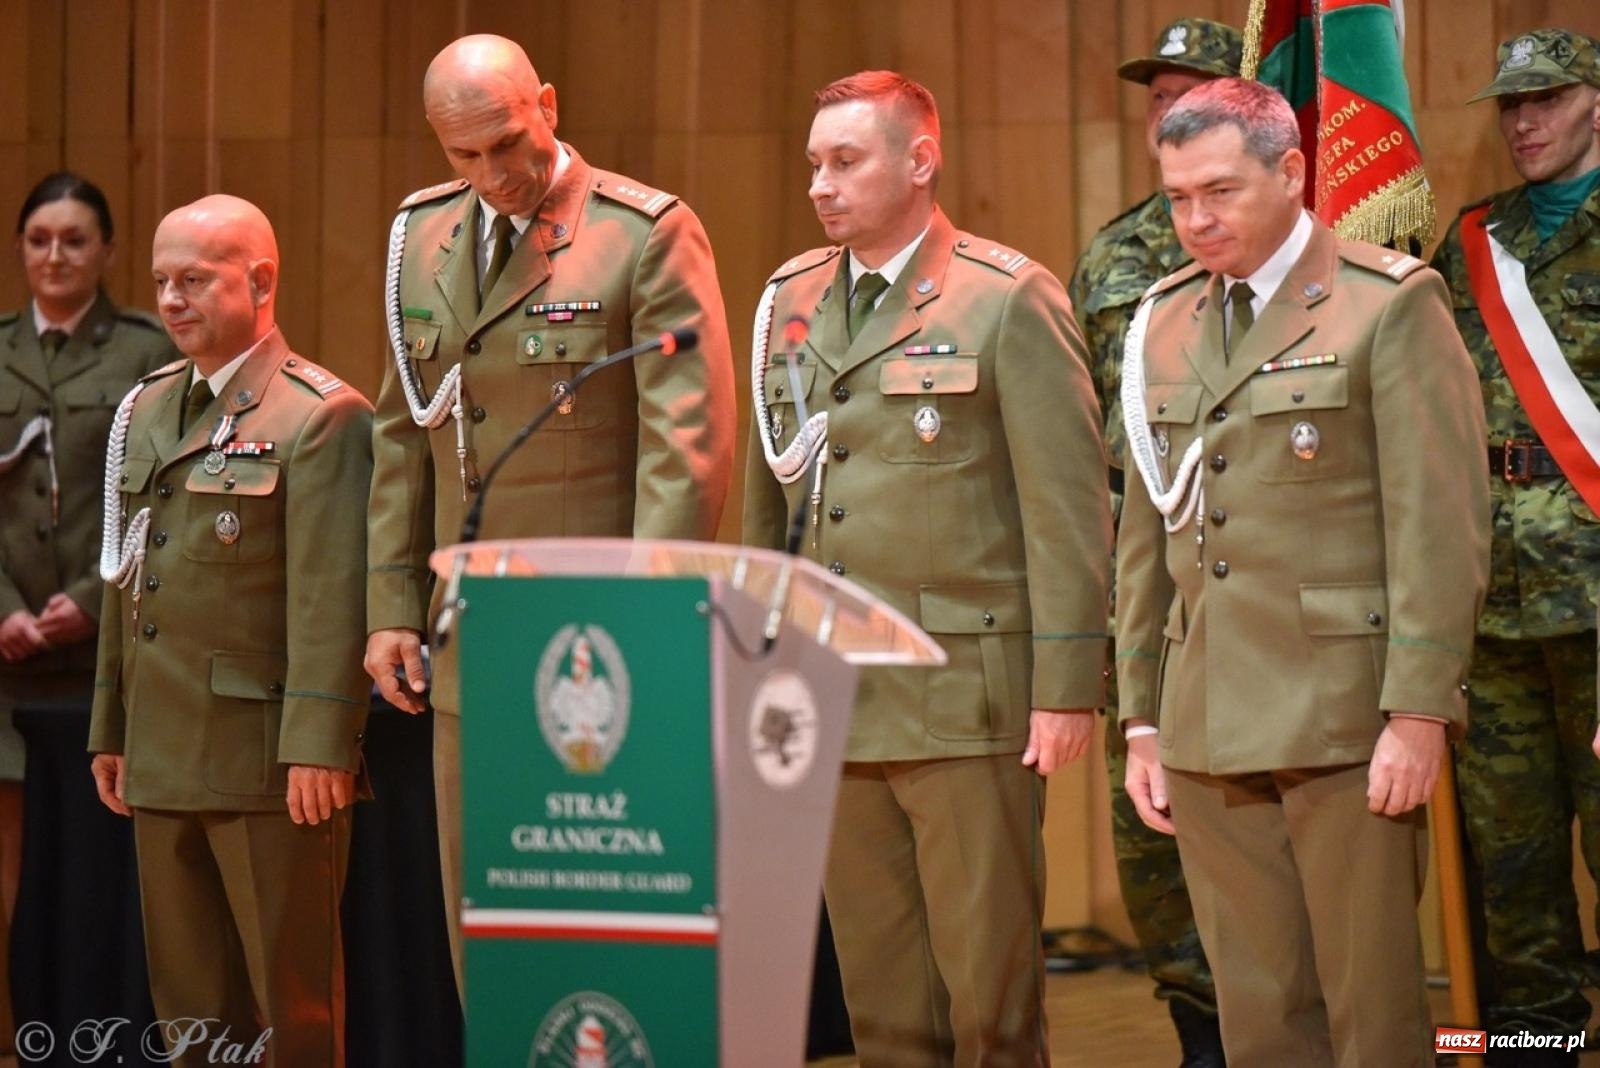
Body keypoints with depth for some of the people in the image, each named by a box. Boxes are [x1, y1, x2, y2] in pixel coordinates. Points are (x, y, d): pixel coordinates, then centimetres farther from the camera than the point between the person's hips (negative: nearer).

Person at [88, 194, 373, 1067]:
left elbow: (331, 600, -14)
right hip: (161, 761, 7)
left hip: (270, 763, -7)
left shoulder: (320, 417, -8)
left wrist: (318, 748, -19)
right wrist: (109, 730, 16)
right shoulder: (145, 411, 16)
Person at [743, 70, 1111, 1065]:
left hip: (965, 700, -5)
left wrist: (1067, 687, -11)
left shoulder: (1010, 300, -5)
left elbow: (1068, 507, -7)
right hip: (830, 703, 5)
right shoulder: (791, 300, 13)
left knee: (988, 985, -1)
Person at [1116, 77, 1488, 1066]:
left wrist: (1420, 713, -14)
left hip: (1346, 723, -5)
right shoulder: (1163, 326, 15)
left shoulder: (1392, 306, -3)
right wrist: (1141, 720, 14)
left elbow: (1441, 527, -8)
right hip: (1209, 734, 5)